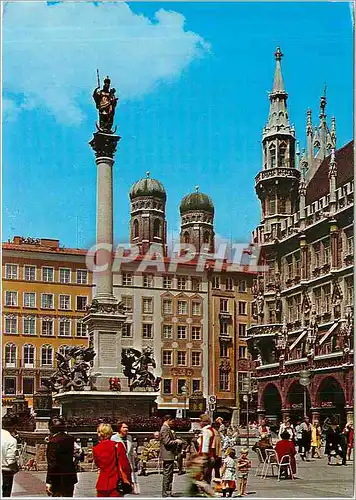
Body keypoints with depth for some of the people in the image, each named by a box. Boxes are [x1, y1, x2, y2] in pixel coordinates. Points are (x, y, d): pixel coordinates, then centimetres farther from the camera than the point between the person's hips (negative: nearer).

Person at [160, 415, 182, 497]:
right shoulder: (165, 429, -15)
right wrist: (176, 441, -9)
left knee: (168, 475, 14)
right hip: (168, 455, -11)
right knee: (167, 474, -7)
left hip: (169, 455, 11)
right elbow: (167, 442, -22)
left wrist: (176, 442, 15)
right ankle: (166, 493, -4)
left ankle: (166, 492, 20)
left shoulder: (167, 428, 18)